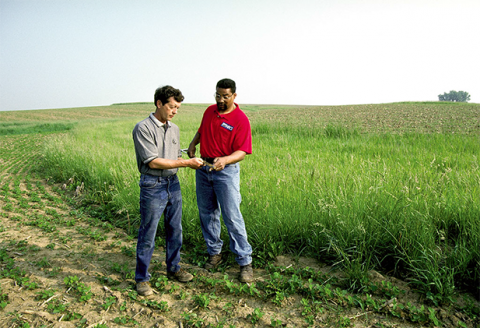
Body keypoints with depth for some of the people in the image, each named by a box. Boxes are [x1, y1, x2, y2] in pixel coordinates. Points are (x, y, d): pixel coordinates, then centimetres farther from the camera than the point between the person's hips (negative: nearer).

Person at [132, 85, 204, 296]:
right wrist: (185, 163, -18)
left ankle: (173, 268, 33)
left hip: (173, 183, 7)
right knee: (148, 234, 2)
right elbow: (153, 162, -18)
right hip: (153, 186, -7)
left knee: (175, 230, 15)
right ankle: (142, 278, 18)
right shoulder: (143, 128, -12)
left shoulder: (174, 129, 11)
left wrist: (191, 163, -3)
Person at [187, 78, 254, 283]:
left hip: (226, 171, -6)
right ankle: (214, 253, 29)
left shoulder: (241, 120, -12)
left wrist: (224, 160, -34)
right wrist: (192, 144, 5)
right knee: (206, 213, 12)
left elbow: (241, 152, -16)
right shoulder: (210, 111, 7)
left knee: (232, 217, -5)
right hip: (203, 168, 6)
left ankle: (245, 262, 6)